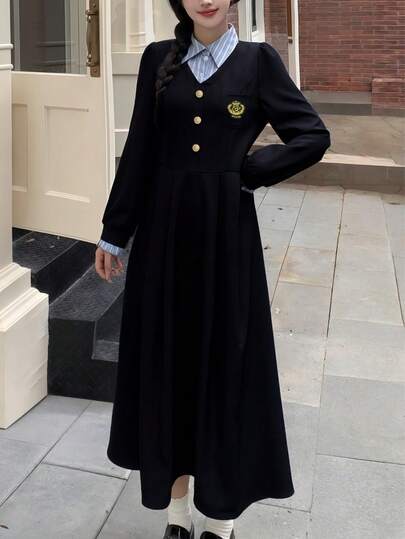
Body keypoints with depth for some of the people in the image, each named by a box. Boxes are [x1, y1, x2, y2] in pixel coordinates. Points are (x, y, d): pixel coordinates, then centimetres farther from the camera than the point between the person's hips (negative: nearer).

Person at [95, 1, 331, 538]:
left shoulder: (258, 60, 1)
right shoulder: (159, 59, 7)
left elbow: (314, 136, -1)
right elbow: (138, 151, 6)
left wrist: (247, 170, -6)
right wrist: (113, 232, 5)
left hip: (225, 231, -2)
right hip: (163, 229, 3)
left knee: (225, 358, 5)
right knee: (165, 357, 8)